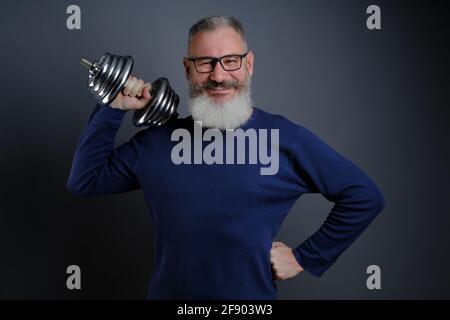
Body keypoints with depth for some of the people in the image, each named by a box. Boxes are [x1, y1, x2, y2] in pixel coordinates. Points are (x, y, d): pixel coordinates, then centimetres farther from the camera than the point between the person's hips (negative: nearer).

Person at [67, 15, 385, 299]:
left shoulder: (285, 139, -11)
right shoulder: (158, 140, -1)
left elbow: (365, 197, -8)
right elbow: (84, 181, 2)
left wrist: (305, 257, -8)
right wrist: (113, 108, -5)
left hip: (252, 292, -2)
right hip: (168, 291, 3)